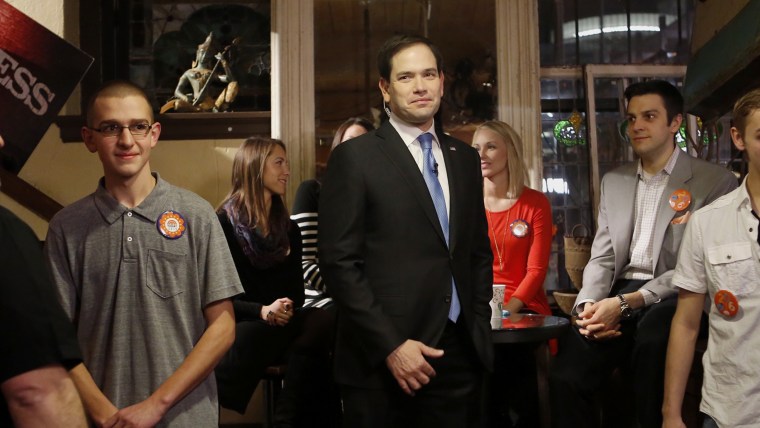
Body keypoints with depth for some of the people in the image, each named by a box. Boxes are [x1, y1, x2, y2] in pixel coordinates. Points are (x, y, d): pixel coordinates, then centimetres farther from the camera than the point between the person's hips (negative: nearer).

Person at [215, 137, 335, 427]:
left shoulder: (289, 230, 15)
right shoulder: (224, 224, -2)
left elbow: (296, 291, 13)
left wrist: (285, 311, -11)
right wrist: (262, 311, -22)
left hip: (282, 330, 5)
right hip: (238, 328, -5)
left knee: (319, 322, -31)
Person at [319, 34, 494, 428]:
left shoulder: (465, 158, 12)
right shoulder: (354, 158, -5)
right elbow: (339, 262, -10)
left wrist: (479, 325, 6)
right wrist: (390, 345, -15)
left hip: (460, 353, 5)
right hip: (382, 361, -4)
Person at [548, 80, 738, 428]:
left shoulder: (715, 182, 1)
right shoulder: (613, 181, 19)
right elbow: (602, 257, 14)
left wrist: (625, 303, -18)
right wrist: (588, 304, -7)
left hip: (675, 299, -3)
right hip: (618, 297, 4)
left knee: (652, 335, -37)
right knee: (565, 376, -21)